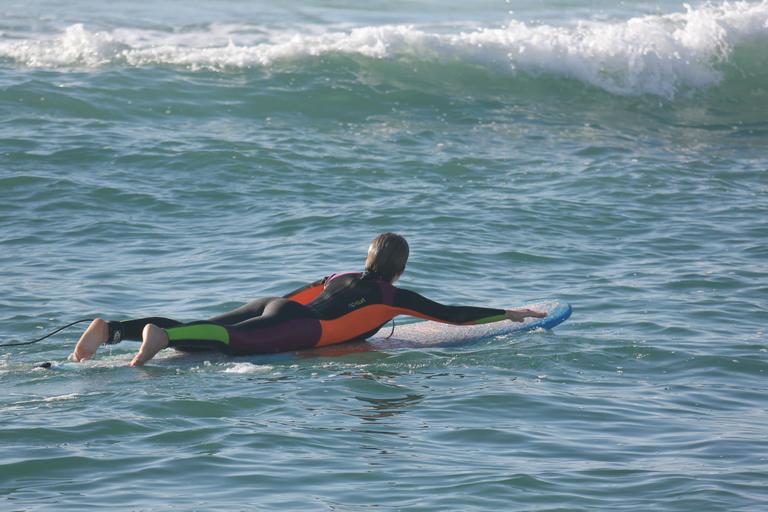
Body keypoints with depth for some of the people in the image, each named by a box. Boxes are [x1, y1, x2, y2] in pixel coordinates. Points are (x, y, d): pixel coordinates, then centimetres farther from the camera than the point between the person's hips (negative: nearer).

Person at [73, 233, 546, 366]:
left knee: (192, 333, -6)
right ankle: (159, 335, -56)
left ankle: (113, 328, -22)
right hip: (295, 328, -8)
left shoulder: (341, 278, 34)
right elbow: (453, 315, 18)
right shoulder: (394, 298, 16)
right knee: (234, 341, -32)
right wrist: (510, 315, 27)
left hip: (274, 305, 8)